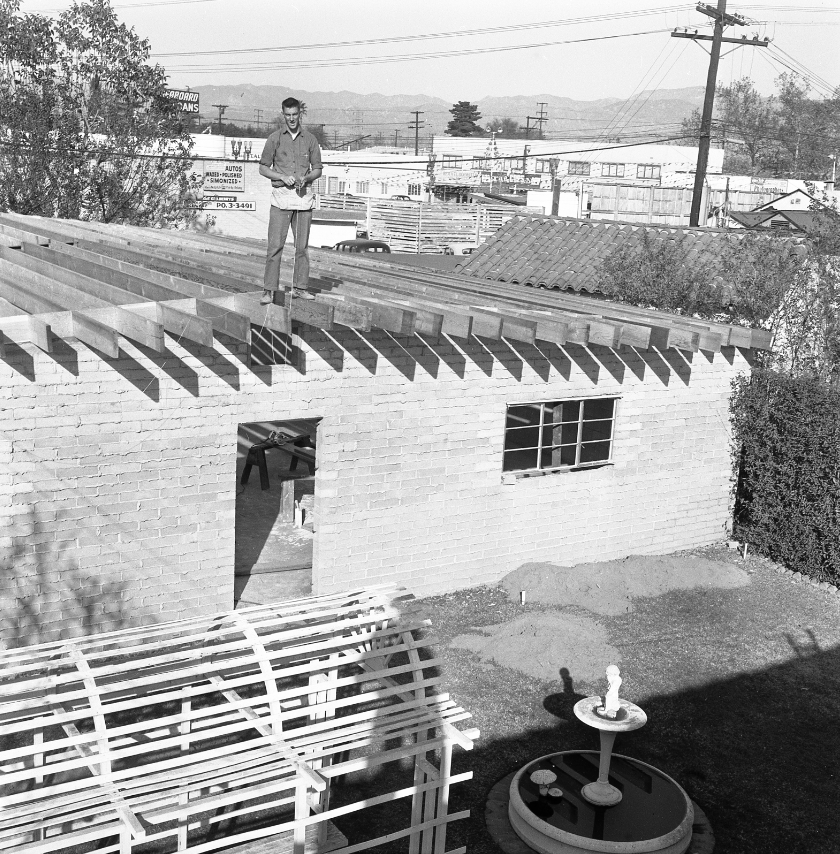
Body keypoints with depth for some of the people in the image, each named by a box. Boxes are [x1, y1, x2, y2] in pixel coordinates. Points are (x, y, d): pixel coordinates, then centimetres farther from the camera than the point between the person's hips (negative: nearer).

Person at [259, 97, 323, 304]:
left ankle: (300, 287, 15)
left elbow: (318, 169, 11)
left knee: (302, 245, 6)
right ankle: (270, 290, -6)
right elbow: (263, 168, 4)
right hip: (281, 195, -2)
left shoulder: (310, 139, 7)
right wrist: (282, 177, -12)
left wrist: (306, 178, -10)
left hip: (304, 195, 2)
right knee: (275, 245, -7)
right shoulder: (274, 138, 2)